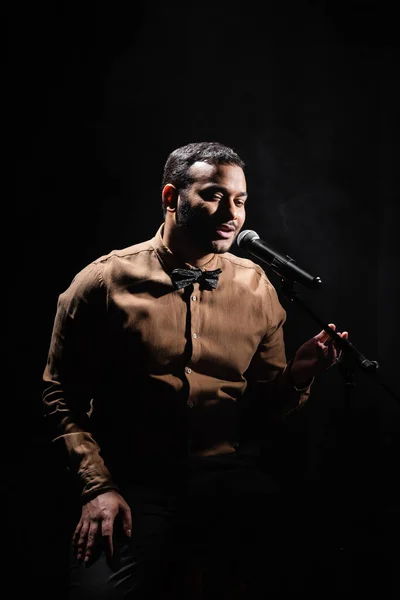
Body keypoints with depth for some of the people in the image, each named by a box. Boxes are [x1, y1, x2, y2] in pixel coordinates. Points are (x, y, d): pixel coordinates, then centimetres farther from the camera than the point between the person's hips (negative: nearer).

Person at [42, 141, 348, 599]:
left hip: (229, 476, 2)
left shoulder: (257, 287, 10)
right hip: (133, 483, -2)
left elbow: (265, 406, 14)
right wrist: (96, 487, -9)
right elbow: (61, 396, 2)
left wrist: (297, 375, -8)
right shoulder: (103, 283, 1)